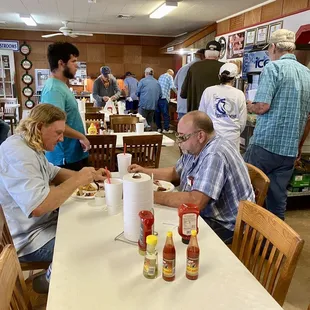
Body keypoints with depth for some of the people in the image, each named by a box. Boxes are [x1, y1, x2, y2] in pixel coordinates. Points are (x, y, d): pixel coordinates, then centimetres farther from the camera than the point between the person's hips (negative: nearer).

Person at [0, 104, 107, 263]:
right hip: (31, 240, -10)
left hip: (45, 221, 10)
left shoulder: (30, 146, 5)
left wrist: (91, 176, 2)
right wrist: (77, 180, -26)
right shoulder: (17, 152, -27)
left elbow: (53, 173, 17)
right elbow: (37, 206, -37)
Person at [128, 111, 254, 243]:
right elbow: (175, 172, 17)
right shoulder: (194, 149, 1)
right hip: (208, 214, 8)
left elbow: (196, 202, -36)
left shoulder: (214, 156, -29)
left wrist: (154, 196, -26)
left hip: (226, 225, -8)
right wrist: (144, 171, 4)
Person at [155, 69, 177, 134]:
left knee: (157, 113, 9)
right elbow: (172, 86, -10)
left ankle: (159, 128, 13)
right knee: (166, 114, -2)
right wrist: (176, 92, 4)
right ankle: (166, 129, -2)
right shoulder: (169, 77, 2)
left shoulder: (161, 76, 22)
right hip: (164, 97, -6)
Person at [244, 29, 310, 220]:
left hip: (265, 144, -6)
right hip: (290, 149, 7)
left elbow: (262, 106, -18)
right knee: (278, 198, 13)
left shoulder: (273, 67, -7)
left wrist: (249, 106, 5)